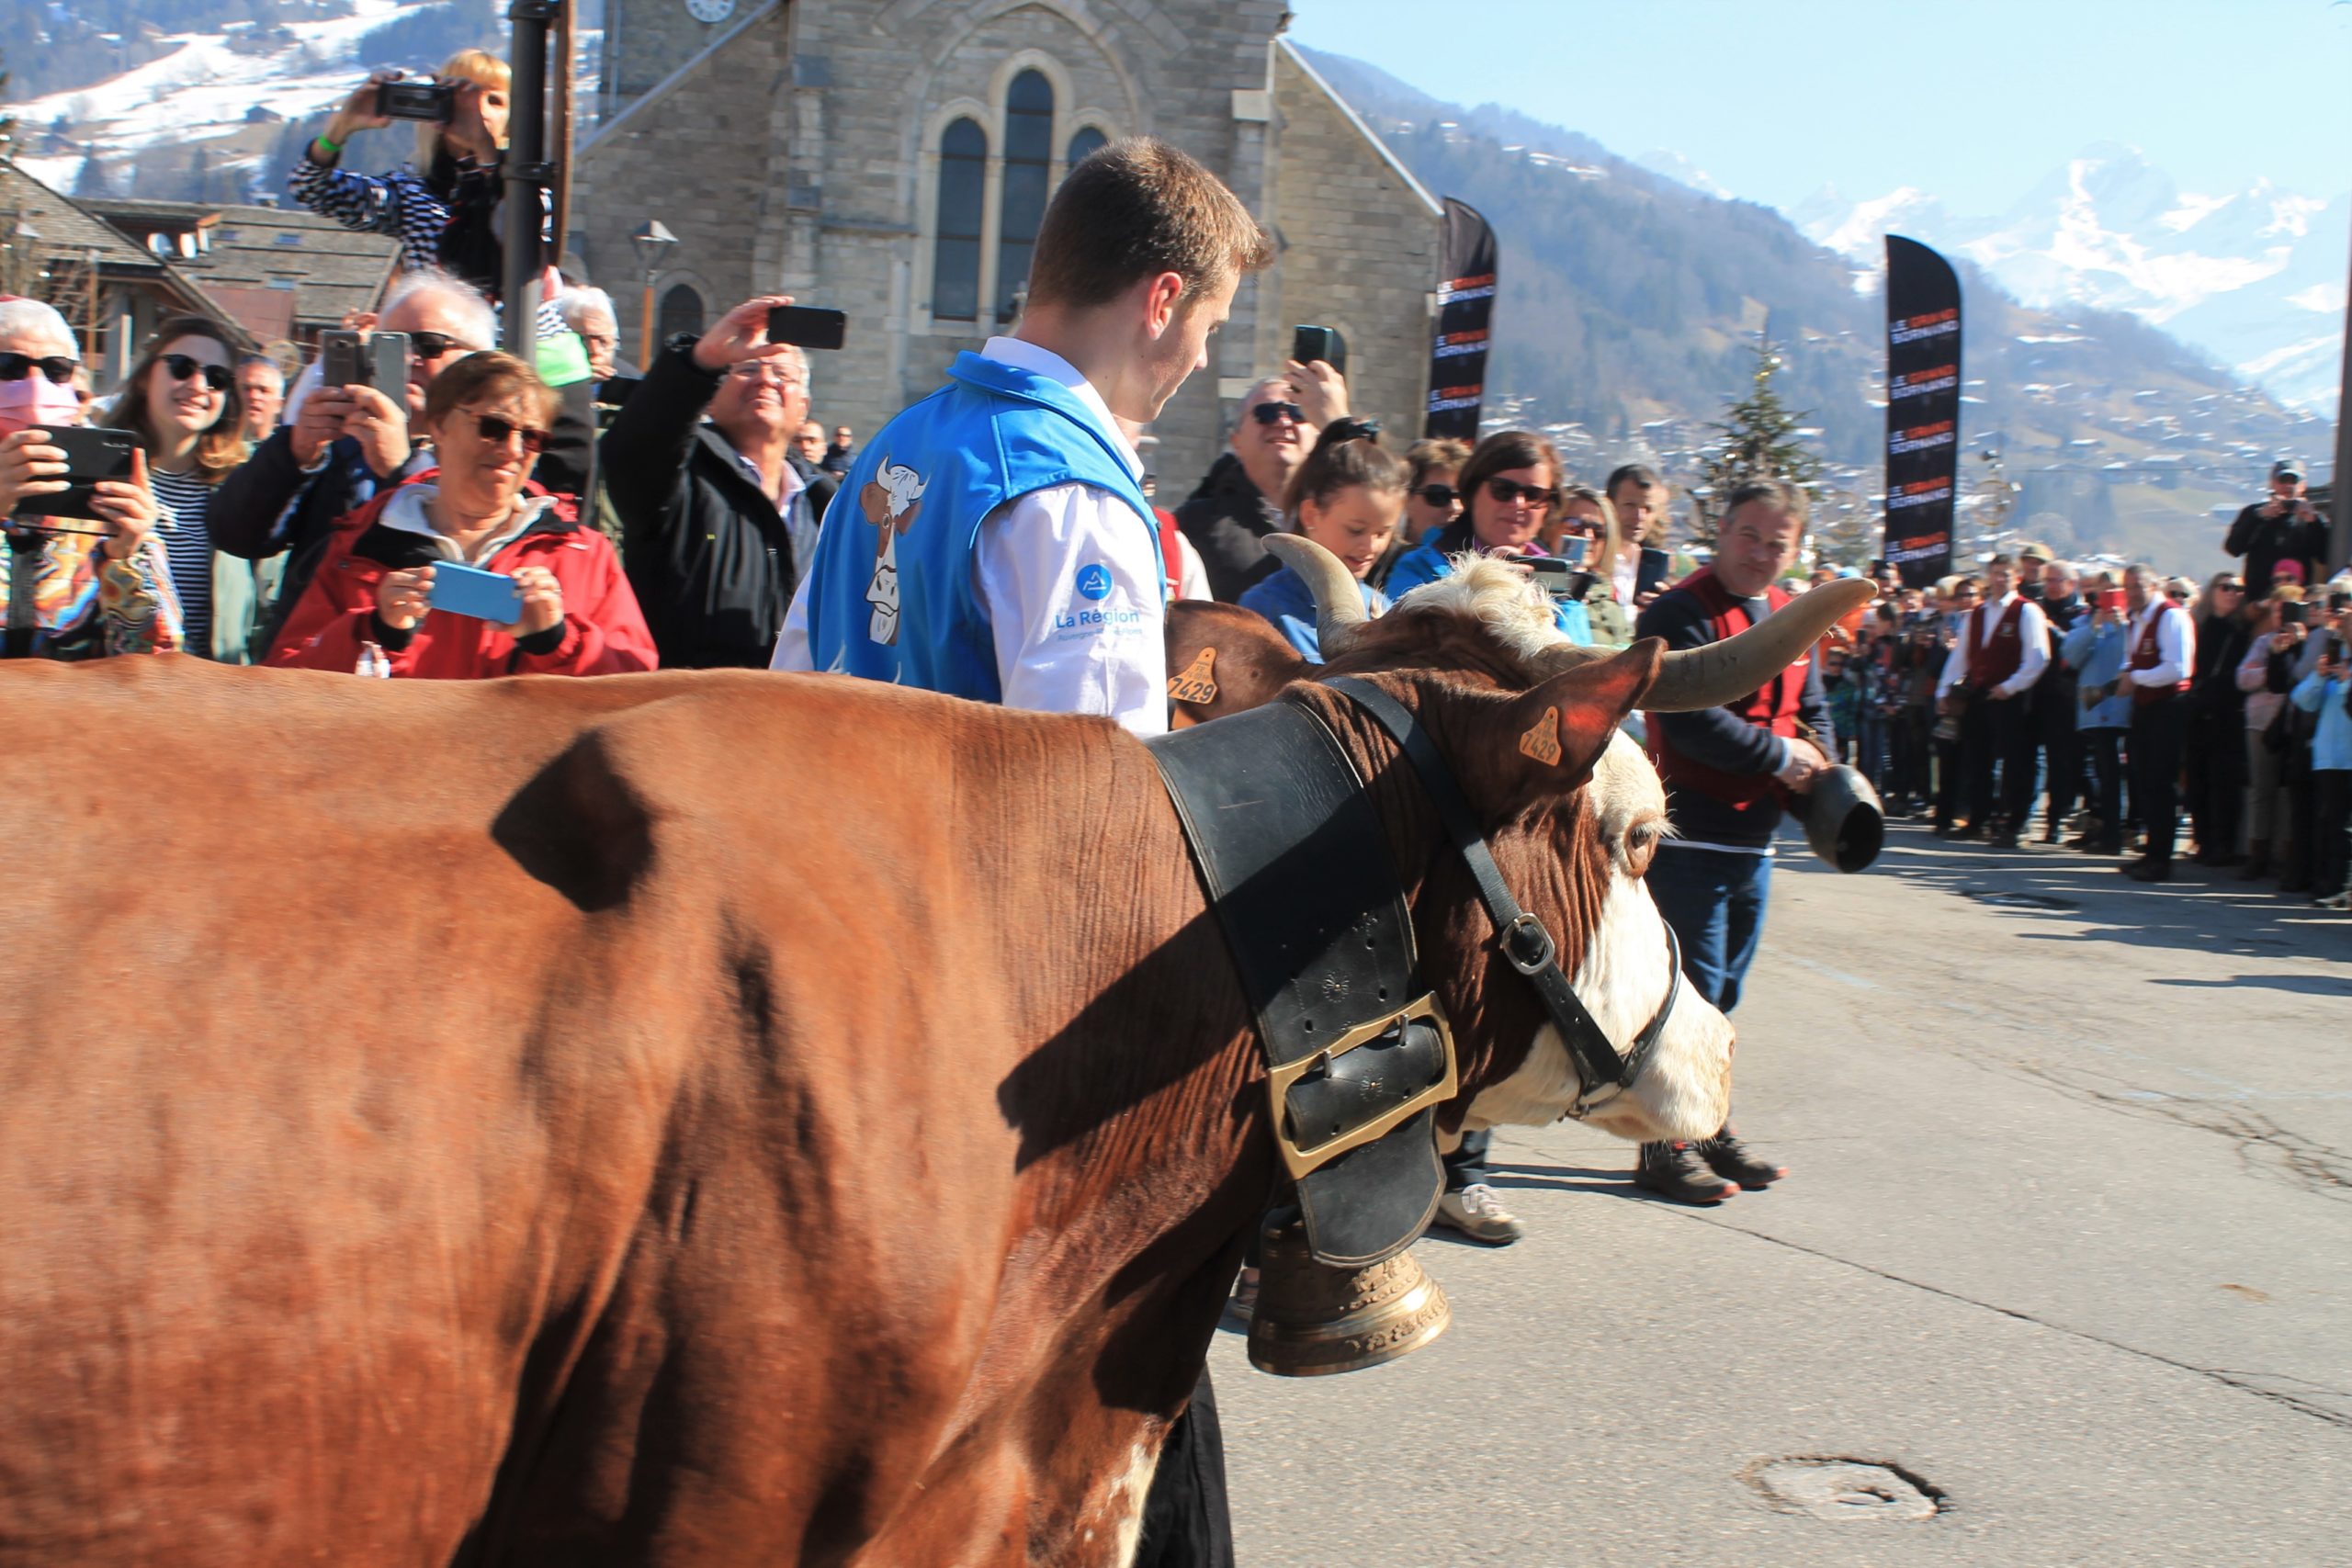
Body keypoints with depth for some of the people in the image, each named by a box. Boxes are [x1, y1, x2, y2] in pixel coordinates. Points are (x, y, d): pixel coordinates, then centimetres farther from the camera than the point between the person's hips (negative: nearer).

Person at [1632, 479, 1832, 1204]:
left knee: (1721, 991, 16)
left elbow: (1813, 710, 18)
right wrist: (1778, 756, -14)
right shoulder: (1680, 613, -12)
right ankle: (1667, 1143, 5)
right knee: (1690, 990, -5)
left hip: (1753, 838, 8)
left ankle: (1708, 1127, 27)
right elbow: (1690, 720, -22)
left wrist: (1814, 756, -4)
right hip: (1687, 835, -8)